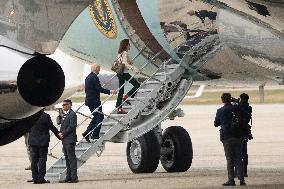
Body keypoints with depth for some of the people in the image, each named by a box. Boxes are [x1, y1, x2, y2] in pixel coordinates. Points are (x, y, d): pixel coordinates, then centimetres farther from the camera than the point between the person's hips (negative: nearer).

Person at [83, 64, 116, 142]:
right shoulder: (94, 77, -15)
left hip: (89, 100, 9)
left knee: (96, 117, 16)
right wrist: (110, 91, -17)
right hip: (94, 100, -9)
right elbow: (99, 89, -21)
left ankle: (87, 133, 9)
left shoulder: (87, 77, 14)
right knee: (100, 117, -1)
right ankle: (95, 135, -4)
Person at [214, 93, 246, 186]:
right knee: (238, 158, 8)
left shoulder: (220, 111, -1)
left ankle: (231, 180, -6)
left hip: (227, 137, -2)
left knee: (230, 159, -1)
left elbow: (216, 124, 10)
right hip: (238, 137, 2)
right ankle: (241, 179, 5)